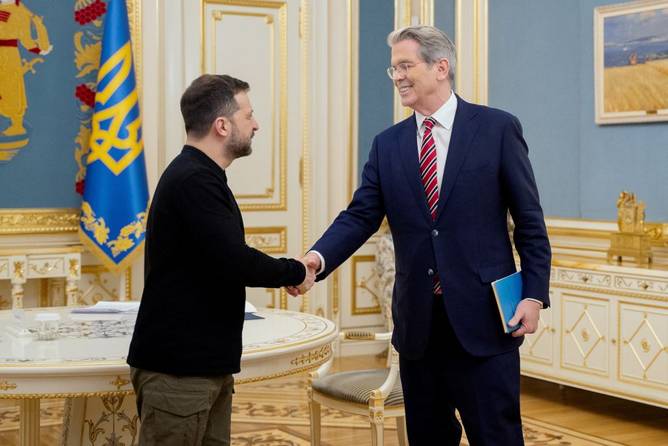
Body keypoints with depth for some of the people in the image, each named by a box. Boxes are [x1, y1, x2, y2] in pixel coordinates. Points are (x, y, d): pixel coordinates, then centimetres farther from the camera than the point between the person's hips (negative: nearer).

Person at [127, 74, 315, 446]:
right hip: (178, 369, -10)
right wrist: (295, 273, -10)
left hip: (205, 363, 10)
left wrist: (283, 272, 4)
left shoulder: (197, 176, 15)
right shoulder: (193, 181, -17)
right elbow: (233, 261, -25)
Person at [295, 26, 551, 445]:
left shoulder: (498, 128, -2)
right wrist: (318, 258, -17)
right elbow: (360, 216, 1)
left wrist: (534, 294, -7)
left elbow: (530, 220, -2)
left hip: (484, 316, -4)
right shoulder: (387, 144, 8)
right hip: (418, 320, 4)